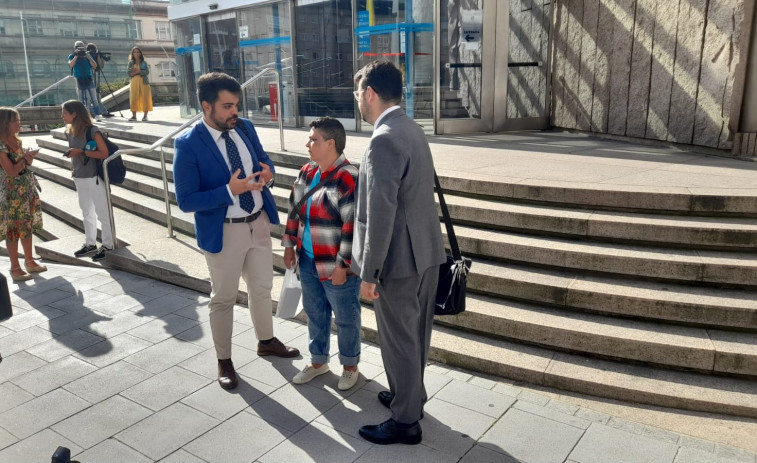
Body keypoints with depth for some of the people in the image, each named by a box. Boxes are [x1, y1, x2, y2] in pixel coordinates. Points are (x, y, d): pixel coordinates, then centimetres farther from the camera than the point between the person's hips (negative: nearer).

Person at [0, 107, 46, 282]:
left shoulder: (17, 141, 8)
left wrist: (28, 157, -4)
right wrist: (25, 158, -9)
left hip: (28, 189, 8)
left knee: (27, 227, 15)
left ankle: (29, 262, 27)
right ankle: (15, 268, 9)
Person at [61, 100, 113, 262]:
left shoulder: (92, 131, -15)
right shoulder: (70, 131, 6)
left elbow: (104, 154, -18)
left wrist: (81, 151, -22)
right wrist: (73, 170, 14)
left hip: (94, 177, -7)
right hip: (79, 178, 8)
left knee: (102, 212, 1)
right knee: (87, 212, 16)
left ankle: (107, 245, 11)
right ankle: (90, 243, 28)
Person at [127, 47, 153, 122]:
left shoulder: (144, 63, 8)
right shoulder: (131, 63, 12)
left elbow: (147, 71, -6)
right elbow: (128, 73, 5)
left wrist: (139, 71, -16)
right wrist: (134, 73, -12)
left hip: (143, 82, -1)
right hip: (134, 82, 1)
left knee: (145, 98, -5)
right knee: (133, 98, -3)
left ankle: (145, 116, 1)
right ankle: (134, 116, 2)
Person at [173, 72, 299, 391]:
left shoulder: (245, 127, -1)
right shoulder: (188, 145, -18)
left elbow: (264, 160, 12)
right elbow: (186, 201, -19)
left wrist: (267, 173, -13)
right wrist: (230, 190, -30)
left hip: (259, 222, 6)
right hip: (223, 231, -5)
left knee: (262, 287, 20)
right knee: (223, 298, 11)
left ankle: (266, 341, 44)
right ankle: (224, 361, 30)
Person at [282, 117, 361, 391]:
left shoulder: (348, 179, -20)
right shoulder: (307, 172, 5)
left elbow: (353, 227, -22)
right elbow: (294, 211, 14)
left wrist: (342, 265, -21)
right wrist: (289, 246, 13)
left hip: (336, 265, -7)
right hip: (308, 261, 8)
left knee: (346, 318, 11)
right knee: (314, 313, 21)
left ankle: (350, 365, 32)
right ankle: (318, 361, 41)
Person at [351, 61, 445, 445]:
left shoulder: (384, 139, -21)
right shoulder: (411, 128, 9)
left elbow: (381, 212, -25)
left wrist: (368, 272, -18)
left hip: (399, 258, -9)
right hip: (425, 251, 9)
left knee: (399, 339, 6)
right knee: (415, 333, 22)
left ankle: (405, 421, 23)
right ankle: (410, 395, 41)